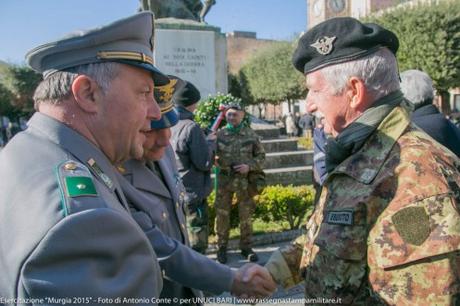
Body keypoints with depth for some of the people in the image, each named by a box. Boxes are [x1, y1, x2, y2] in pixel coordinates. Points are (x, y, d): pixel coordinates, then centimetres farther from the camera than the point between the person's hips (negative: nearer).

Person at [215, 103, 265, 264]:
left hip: (244, 180, 0)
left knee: (246, 214, 9)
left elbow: (261, 155, 5)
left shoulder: (250, 135, 1)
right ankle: (221, 247, 21)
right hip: (224, 179, 0)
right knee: (222, 214, 6)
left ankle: (246, 246, 23)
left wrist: (249, 166, -11)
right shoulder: (219, 134, 1)